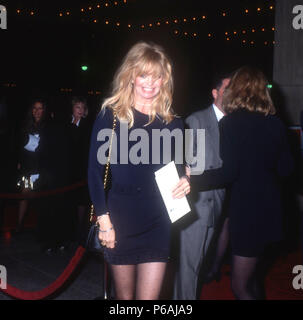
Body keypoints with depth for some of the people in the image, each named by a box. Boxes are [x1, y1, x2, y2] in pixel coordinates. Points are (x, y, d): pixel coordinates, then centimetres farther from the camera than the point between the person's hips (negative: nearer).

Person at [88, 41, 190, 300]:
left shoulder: (171, 122, 4)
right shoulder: (110, 116, -4)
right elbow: (95, 171, -5)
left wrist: (184, 182, -9)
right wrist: (103, 220, -10)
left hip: (158, 222, 1)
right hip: (121, 222, -1)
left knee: (149, 296, 2)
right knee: (124, 296, 14)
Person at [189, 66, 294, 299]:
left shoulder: (231, 123, -13)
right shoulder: (275, 123, 4)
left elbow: (228, 173, -19)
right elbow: (286, 168, 9)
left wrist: (192, 180, -12)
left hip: (247, 211, -7)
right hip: (271, 209, 7)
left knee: (241, 287, 3)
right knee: (251, 278, 25)